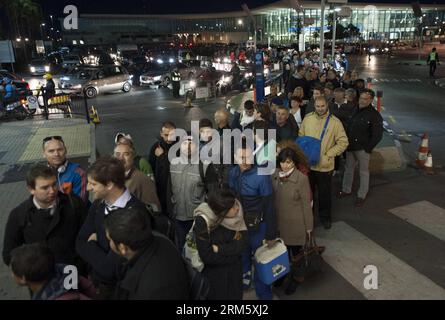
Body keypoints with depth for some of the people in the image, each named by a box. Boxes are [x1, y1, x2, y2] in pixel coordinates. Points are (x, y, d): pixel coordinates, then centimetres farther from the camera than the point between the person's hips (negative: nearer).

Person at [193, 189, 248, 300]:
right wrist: (232, 251, -17)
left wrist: (219, 249, -23)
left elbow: (243, 244, -14)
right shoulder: (203, 221, -28)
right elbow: (207, 256, -27)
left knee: (235, 296, 21)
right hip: (212, 274, -4)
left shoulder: (237, 214, -14)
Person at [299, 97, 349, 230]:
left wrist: (328, 155, -16)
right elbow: (300, 136, 9)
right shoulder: (307, 119, -1)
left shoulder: (335, 122, -10)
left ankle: (325, 217, 35)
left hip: (325, 166, -2)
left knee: (325, 193, 14)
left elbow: (343, 142, -9)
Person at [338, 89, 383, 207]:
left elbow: (377, 135, -12)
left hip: (363, 148, -6)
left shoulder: (375, 115, -12)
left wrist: (367, 148, -13)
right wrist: (347, 142, 6)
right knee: (348, 169, 17)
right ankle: (346, 190, 33)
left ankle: (362, 196, 18)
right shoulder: (355, 111, 5)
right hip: (351, 146, 6)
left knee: (363, 172, 7)